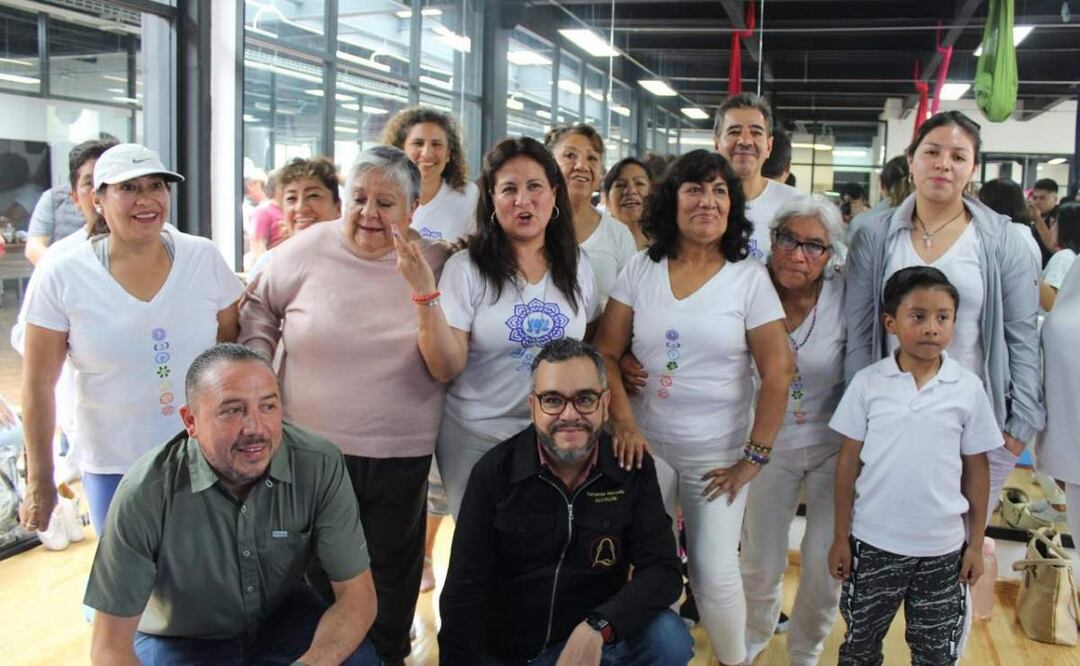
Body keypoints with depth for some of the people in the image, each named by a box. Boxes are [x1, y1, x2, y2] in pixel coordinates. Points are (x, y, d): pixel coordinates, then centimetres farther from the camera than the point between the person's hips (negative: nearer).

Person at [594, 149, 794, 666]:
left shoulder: (749, 278, -6)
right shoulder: (641, 269, 0)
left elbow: (778, 371, -7)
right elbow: (605, 353, 0)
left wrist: (755, 456, -8)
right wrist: (624, 422, -12)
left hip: (718, 452, -2)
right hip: (647, 444, 2)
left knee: (715, 572, -2)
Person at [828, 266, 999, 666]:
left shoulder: (969, 388, -5)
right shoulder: (867, 383, -7)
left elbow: (976, 470, 2)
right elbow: (848, 462, -2)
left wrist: (976, 543, 3)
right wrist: (841, 536, -1)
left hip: (943, 547, 1)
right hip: (873, 542, 0)